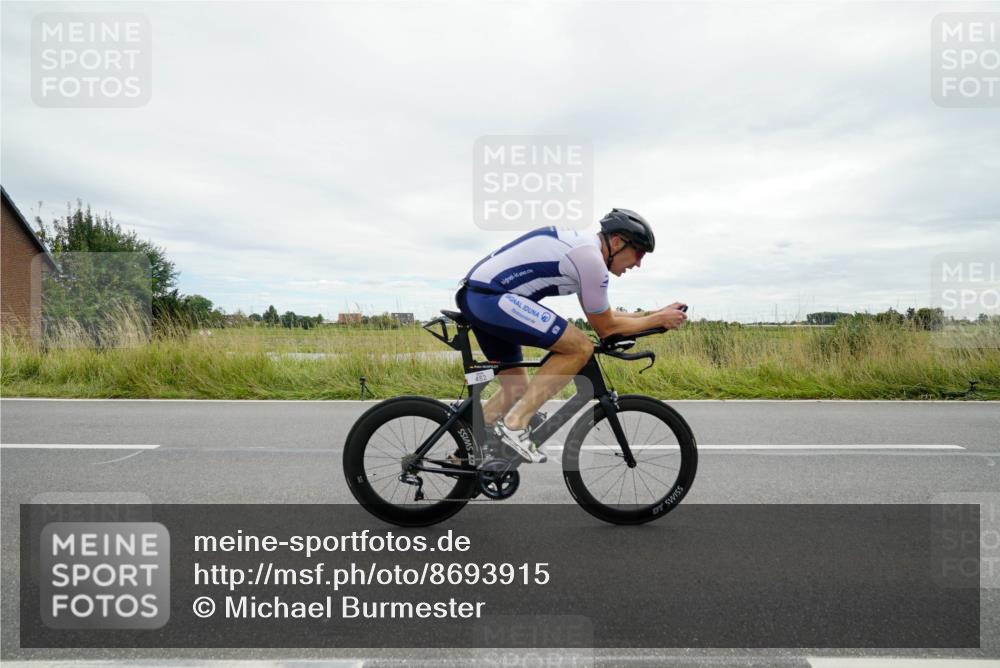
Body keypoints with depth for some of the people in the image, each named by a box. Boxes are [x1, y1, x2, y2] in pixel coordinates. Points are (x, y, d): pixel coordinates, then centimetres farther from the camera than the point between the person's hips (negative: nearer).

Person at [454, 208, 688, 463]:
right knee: (581, 348, -11)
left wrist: (652, 313, 24)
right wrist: (659, 319, 7)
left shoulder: (580, 244, 18)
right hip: (491, 298, -10)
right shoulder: (591, 258, -12)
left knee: (516, 390, 16)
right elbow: (606, 328, -2)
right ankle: (515, 423, -9)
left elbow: (601, 316, 25)